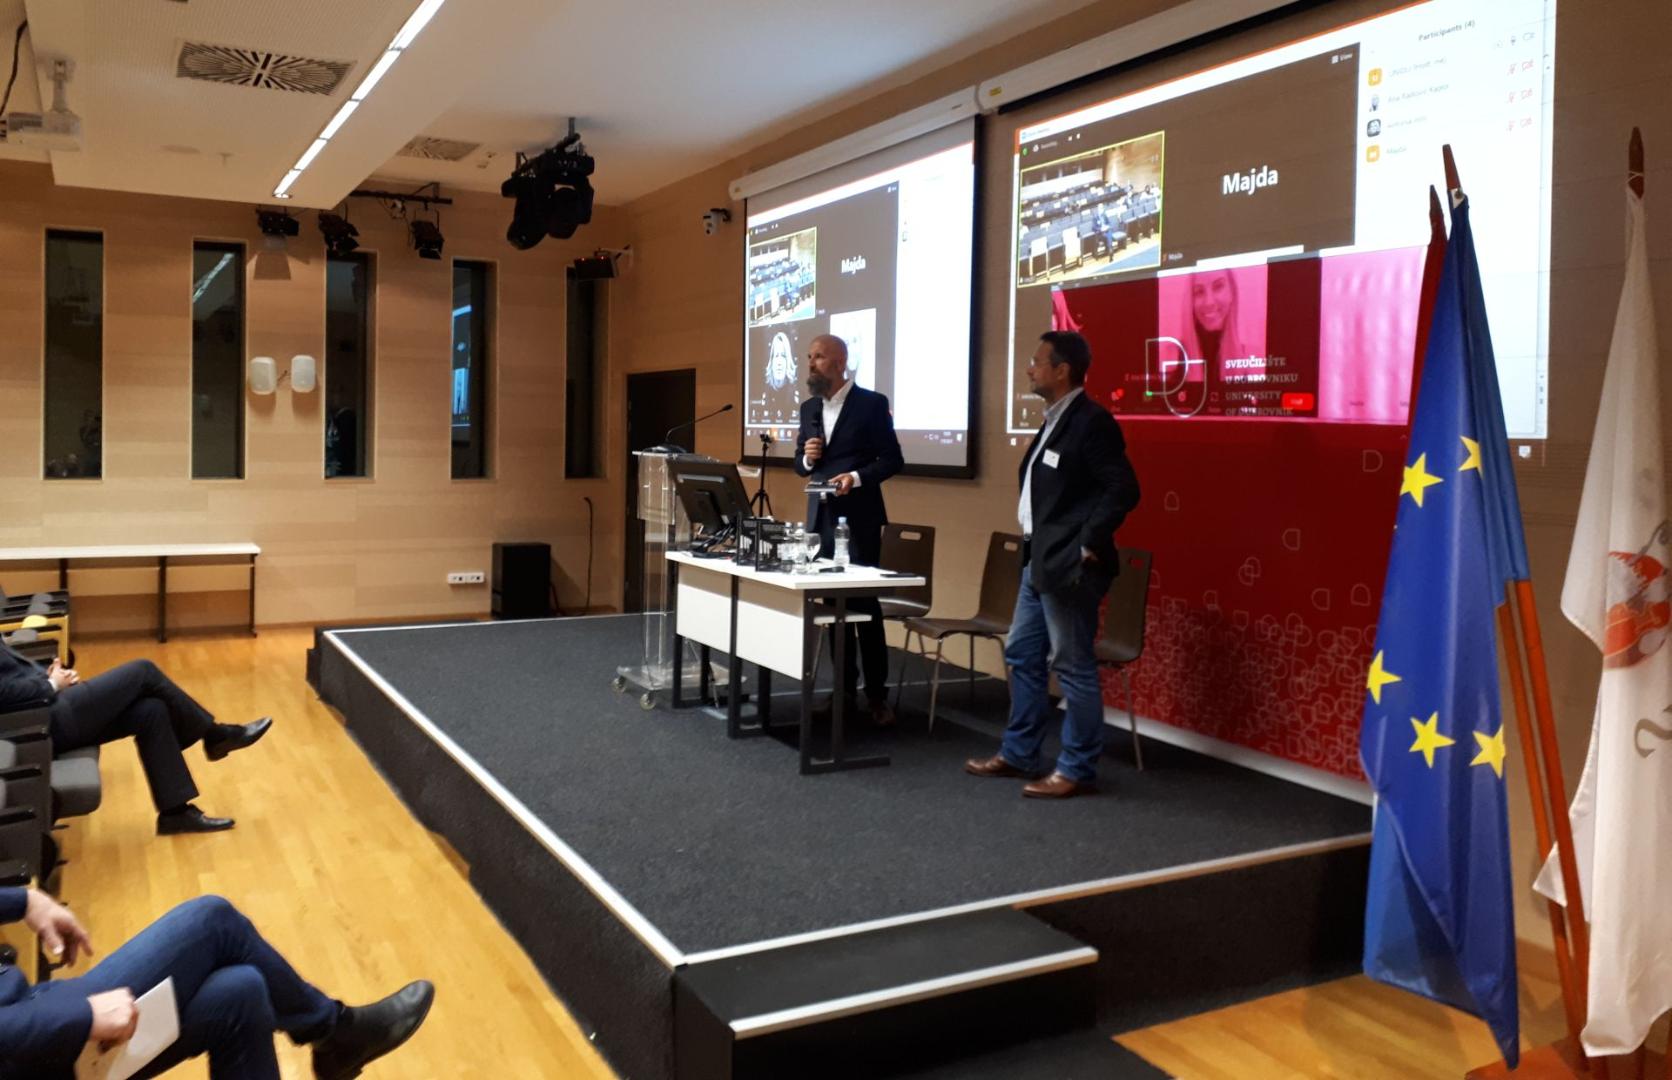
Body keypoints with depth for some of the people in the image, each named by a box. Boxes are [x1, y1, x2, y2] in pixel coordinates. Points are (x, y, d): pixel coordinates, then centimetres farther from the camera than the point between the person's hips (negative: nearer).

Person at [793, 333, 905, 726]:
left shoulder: (872, 403, -7)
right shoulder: (809, 407, 12)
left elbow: (892, 459, -8)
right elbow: (800, 465, 15)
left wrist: (857, 477, -22)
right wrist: (807, 459, -7)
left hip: (858, 517, -6)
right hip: (820, 517, 6)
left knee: (864, 603, -3)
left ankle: (877, 694, 5)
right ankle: (845, 688, 20)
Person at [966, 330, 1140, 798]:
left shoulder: (1091, 422, -15)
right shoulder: (1055, 420, 14)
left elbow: (1124, 489, -20)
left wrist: (1088, 545, -18)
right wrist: (1033, 544, 16)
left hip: (1068, 565, -10)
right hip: (1038, 560, 10)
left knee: (1072, 667, -1)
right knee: (1021, 656, 16)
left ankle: (1077, 769, 10)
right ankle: (1018, 754, 28)